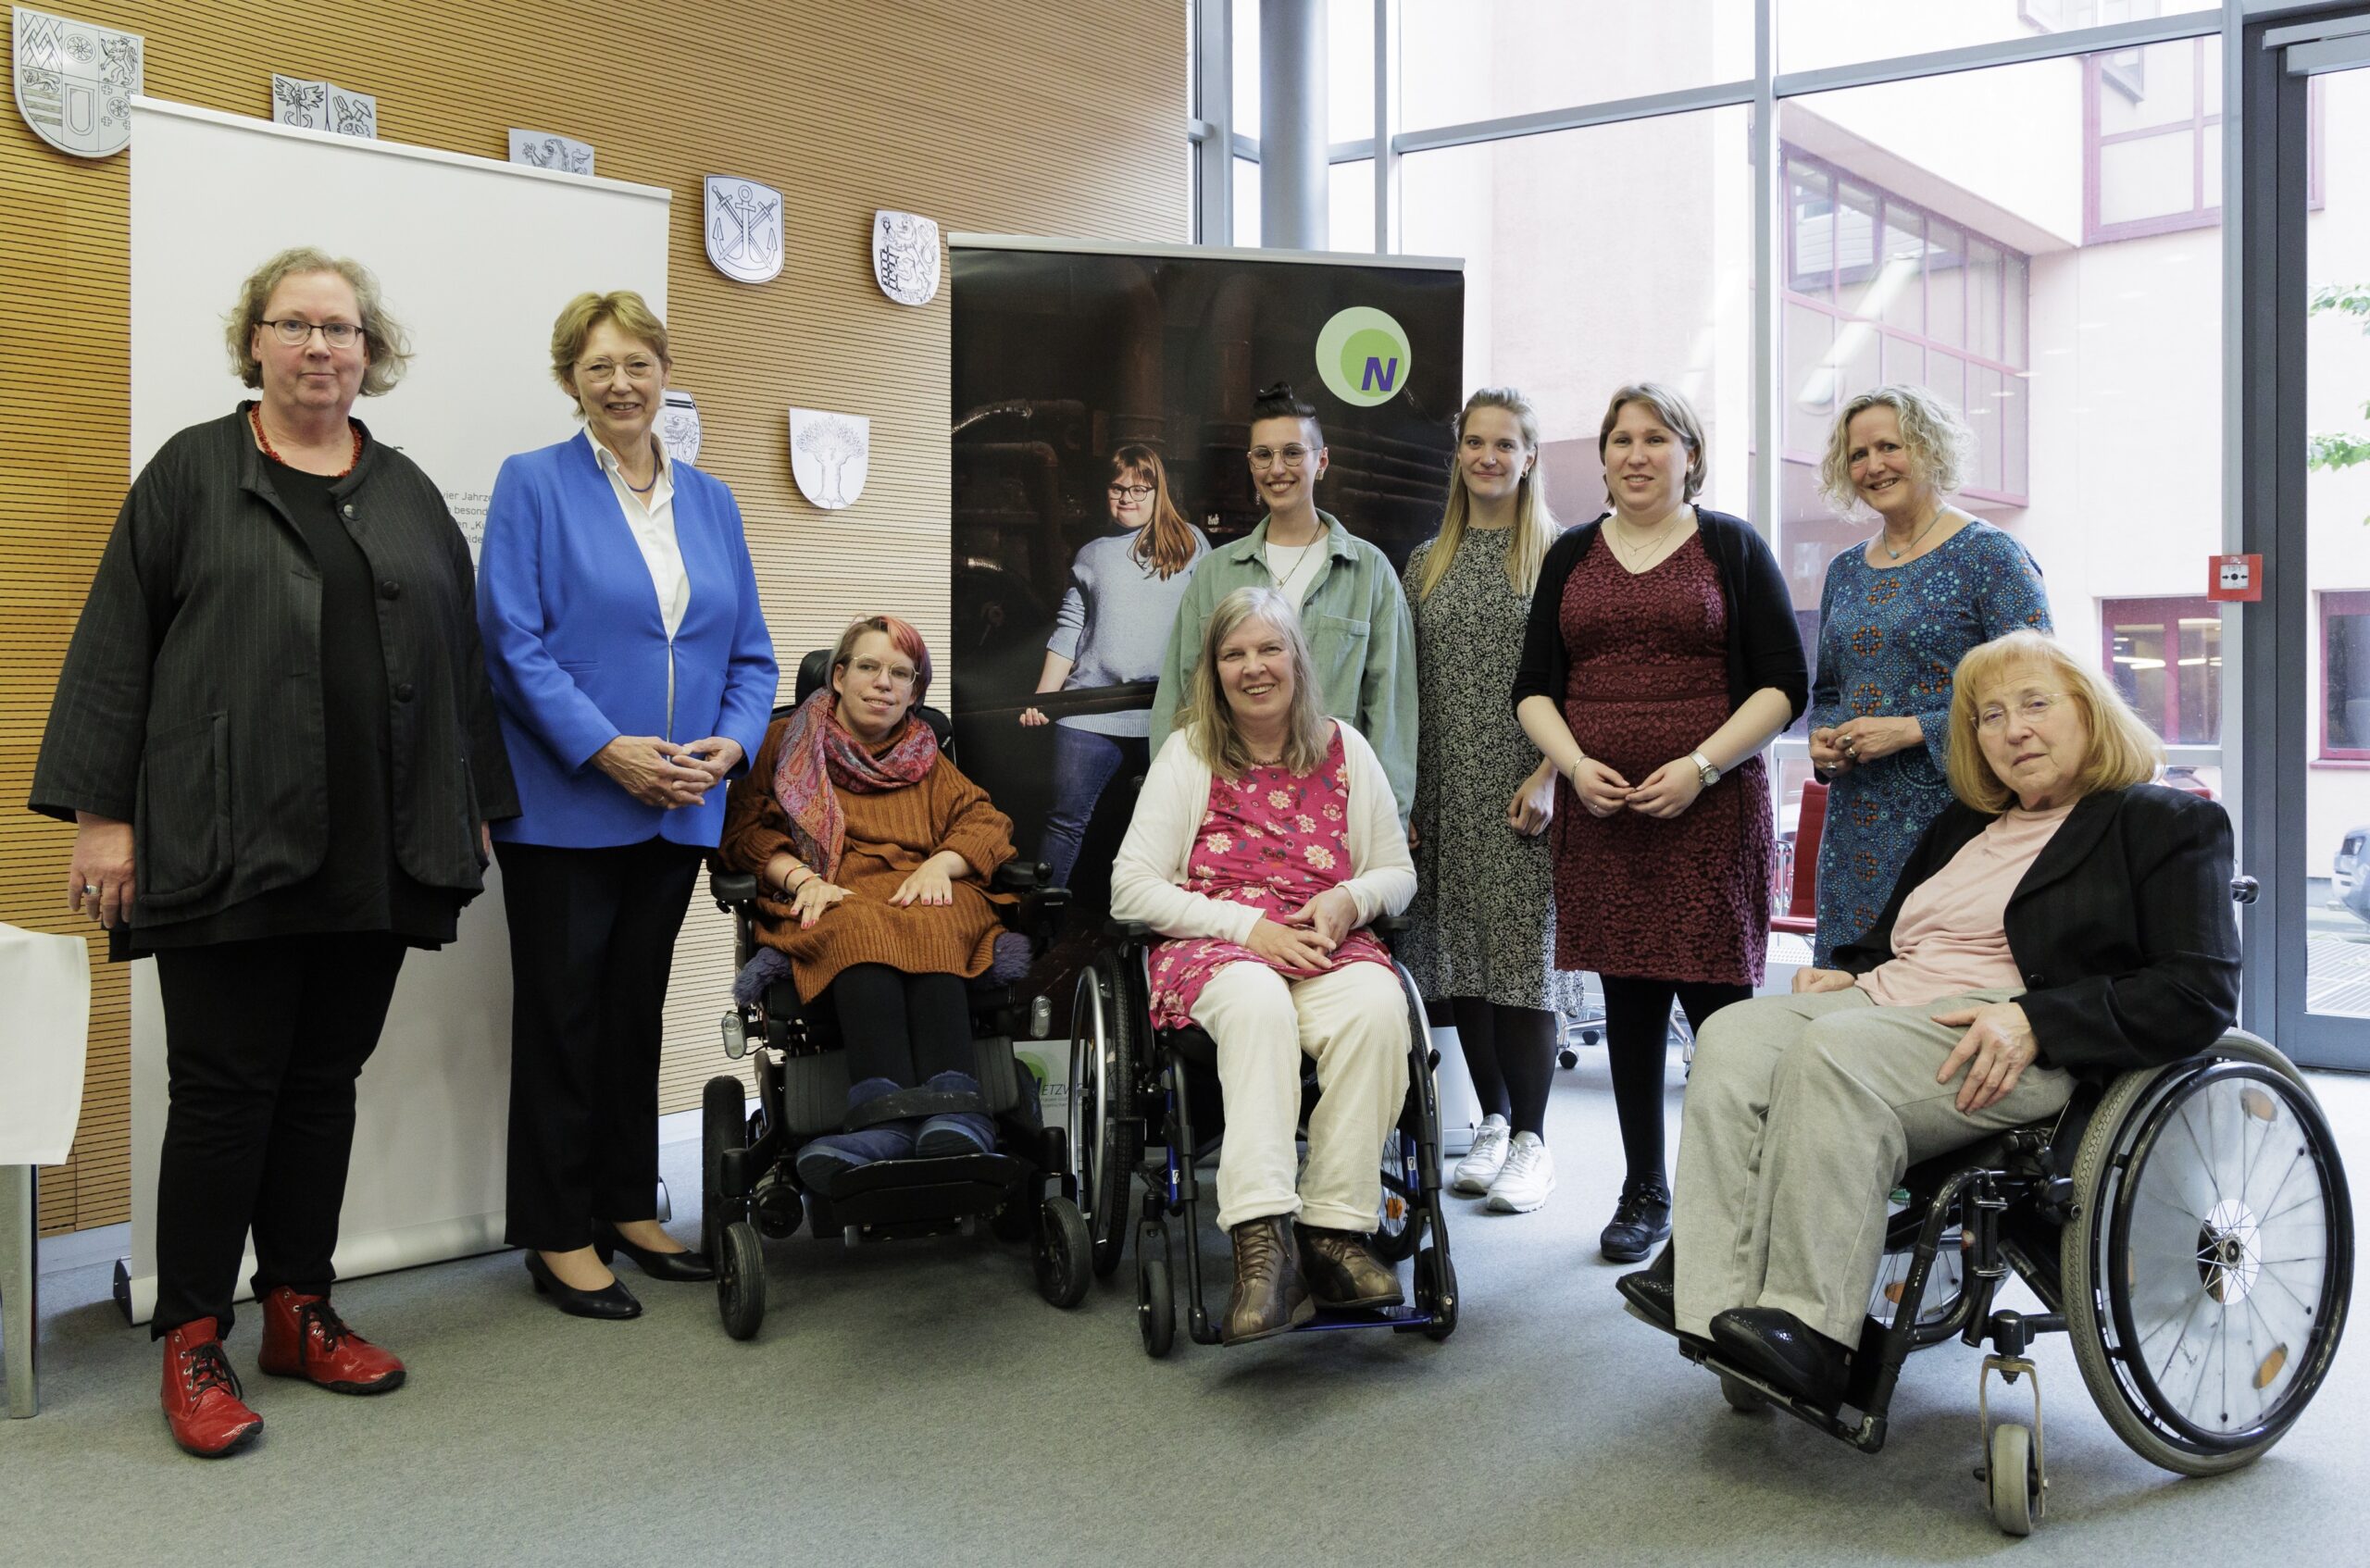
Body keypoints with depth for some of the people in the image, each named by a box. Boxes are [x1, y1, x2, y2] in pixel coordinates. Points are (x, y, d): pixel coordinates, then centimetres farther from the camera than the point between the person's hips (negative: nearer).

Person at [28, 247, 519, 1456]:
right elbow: (118, 642, -1)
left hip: (375, 852, 4)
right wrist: (101, 813, -7)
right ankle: (192, 1344, 12)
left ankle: (300, 1312, 23)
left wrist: (479, 812, 12)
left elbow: (458, 657, 14)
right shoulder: (193, 471, 3)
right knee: (225, 1086, 0)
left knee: (325, 1081, 11)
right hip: (229, 846, -4)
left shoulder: (409, 493, 13)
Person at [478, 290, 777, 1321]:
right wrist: (608, 750, -20)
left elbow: (750, 653, 12)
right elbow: (513, 642, -11)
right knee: (564, 1014, 3)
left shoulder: (709, 500, 12)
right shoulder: (534, 485, -3)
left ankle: (629, 1208, 27)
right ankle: (559, 1235, 14)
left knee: (638, 1009, 14)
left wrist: (731, 742, -7)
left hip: (678, 806, 5)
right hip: (564, 803, -5)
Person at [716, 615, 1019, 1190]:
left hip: (923, 895, 1)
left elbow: (986, 822, 17)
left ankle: (954, 1115, -61)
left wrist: (940, 863, -6)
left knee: (928, 930, -38)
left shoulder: (926, 758, 32)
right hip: (827, 906, -1)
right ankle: (893, 1119, -61)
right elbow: (745, 827, 12)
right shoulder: (788, 741, 26)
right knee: (864, 931, -40)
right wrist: (801, 877, -9)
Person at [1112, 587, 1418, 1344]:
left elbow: (1398, 871, 18)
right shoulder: (1188, 754, 7)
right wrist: (1248, 925, -13)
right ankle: (1263, 1242, -46)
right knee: (1257, 1001, -38)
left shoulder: (1344, 749, 14)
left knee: (1376, 1004, -33)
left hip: (1328, 945, 2)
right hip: (1214, 945, -2)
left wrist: (1349, 899, -7)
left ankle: (1336, 1232, -30)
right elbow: (1132, 887, -2)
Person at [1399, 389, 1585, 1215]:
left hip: (1523, 795, -4)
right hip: (1448, 797, 4)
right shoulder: (1426, 564, 13)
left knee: (1524, 956, -4)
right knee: (1459, 958, 6)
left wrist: (1549, 777, -13)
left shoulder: (1557, 557, 1)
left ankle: (1531, 1139, 6)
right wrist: (1404, 799, 6)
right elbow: (1409, 692, 11)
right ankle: (1493, 1124, 19)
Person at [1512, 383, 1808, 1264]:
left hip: (1710, 810, -3)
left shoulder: (1732, 547, 6)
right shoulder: (1572, 556, 15)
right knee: (1628, 1002, 7)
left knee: (1716, 995, -7)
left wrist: (1701, 766, -13)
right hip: (1600, 812, 3)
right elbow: (1533, 688, 13)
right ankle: (1644, 1193, 18)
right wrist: (1575, 764, -6)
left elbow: (1785, 684, 0)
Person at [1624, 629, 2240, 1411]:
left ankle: (1810, 1329, -33)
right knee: (1732, 1037, -22)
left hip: (2018, 1049, -7)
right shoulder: (1964, 823, 29)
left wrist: (2034, 1022, -19)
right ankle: (1711, 1296, -35)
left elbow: (2199, 994, -6)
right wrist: (1848, 969, 11)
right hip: (1885, 1000, 7)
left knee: (1834, 1051, -34)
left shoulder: (2168, 825, 6)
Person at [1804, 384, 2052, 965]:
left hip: (1949, 813, -6)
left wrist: (1913, 730, -17)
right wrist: (1823, 740, 3)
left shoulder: (1990, 557, -4)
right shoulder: (1845, 570, 16)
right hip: (1855, 825, 6)